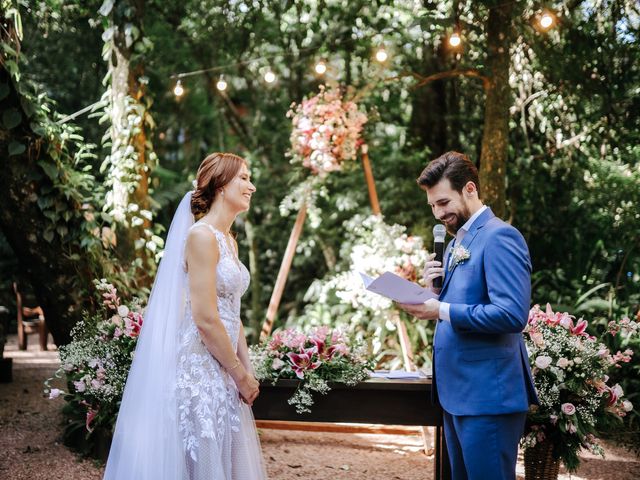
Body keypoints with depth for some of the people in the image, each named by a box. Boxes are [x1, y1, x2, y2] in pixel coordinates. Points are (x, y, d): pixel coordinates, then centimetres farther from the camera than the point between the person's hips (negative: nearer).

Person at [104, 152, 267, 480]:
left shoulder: (229, 240, 14)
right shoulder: (202, 235, -15)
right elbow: (205, 320, -20)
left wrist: (245, 372, 10)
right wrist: (241, 375, -12)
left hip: (223, 367, 9)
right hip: (200, 367, -9)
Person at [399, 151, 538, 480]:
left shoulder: (499, 237, -13)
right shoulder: (457, 242, 16)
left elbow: (512, 314, -23)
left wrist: (442, 311, -22)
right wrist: (435, 291, 1)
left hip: (487, 396, -10)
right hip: (456, 391, 10)